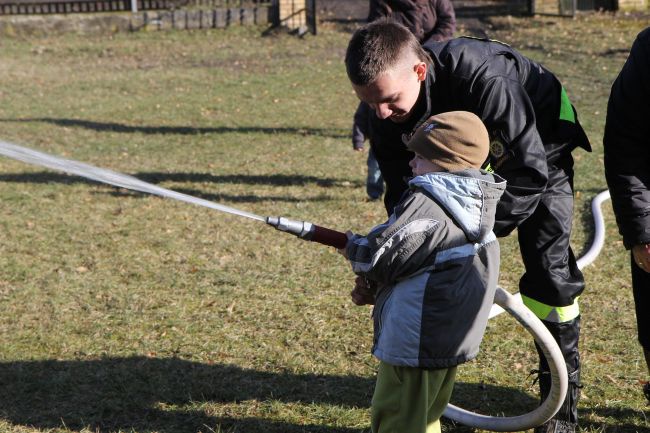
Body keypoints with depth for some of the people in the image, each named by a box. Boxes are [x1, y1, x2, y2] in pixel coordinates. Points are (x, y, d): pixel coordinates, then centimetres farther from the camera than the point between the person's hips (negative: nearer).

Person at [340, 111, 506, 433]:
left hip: (415, 342, -10)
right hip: (452, 339, 10)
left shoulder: (427, 202, -21)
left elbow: (381, 256, -22)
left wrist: (352, 247, -1)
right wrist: (377, 290, 11)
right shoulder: (474, 205, 9)